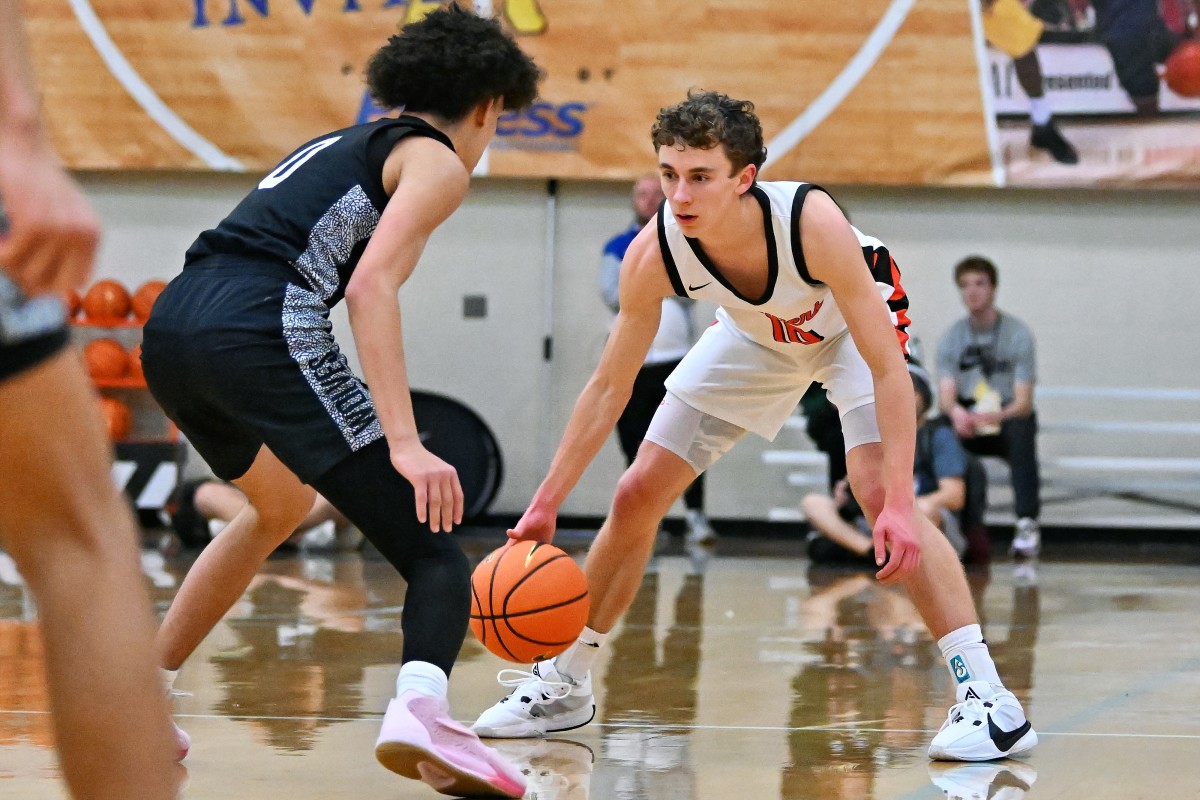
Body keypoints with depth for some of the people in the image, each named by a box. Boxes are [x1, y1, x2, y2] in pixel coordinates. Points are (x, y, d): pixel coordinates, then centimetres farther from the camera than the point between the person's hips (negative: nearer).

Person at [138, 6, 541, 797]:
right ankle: (419, 710, -37)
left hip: (172, 324, 8)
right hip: (260, 325, -8)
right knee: (435, 553, -7)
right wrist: (404, 444, -17)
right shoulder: (438, 161, 8)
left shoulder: (340, 145, 32)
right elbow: (370, 287, -9)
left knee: (281, 506, 35)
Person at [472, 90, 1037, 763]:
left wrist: (900, 504, -44)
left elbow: (888, 366, -36)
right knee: (637, 496, 2)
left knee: (877, 490, -27)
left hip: (854, 327, -4)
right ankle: (565, 686, 21)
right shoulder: (654, 255, -30)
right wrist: (546, 504, -17)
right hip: (757, 335, 4)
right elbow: (610, 388, -15)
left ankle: (987, 694, -24)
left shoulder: (813, 222, -41)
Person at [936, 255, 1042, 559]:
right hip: (966, 424, 3)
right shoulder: (951, 338, 2)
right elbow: (945, 395, -9)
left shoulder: (1018, 334, -7)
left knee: (1020, 430, -38)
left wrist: (997, 416, -38)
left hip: (1006, 419, -3)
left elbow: (1023, 402, -15)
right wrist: (956, 412, -35)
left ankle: (1028, 524, -44)